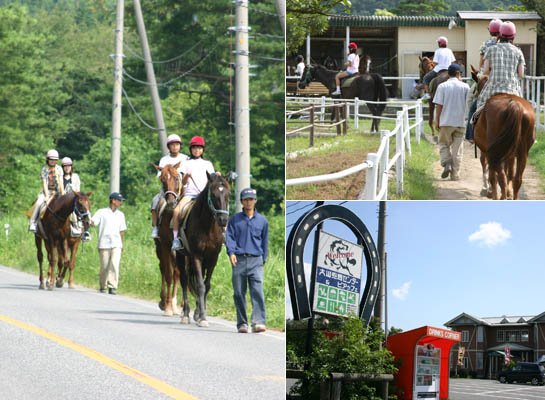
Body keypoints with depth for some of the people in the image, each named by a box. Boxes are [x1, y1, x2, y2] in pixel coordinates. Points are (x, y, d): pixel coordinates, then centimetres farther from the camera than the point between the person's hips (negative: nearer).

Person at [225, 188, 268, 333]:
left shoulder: (262, 221, 12)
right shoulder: (235, 219, 9)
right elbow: (229, 236, 2)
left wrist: (263, 261, 17)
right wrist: (231, 252, -14)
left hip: (256, 261, 0)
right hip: (239, 260, 0)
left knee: (257, 292, -13)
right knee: (239, 293, 1)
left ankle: (258, 322, -20)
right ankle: (242, 323, 8)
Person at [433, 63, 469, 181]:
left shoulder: (442, 86, -4)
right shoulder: (465, 87, -1)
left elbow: (439, 105, -6)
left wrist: (437, 120, 2)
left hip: (446, 122, -1)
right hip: (460, 122, 1)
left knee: (444, 144, 14)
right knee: (457, 148, 7)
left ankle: (446, 163, -9)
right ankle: (455, 174, 7)